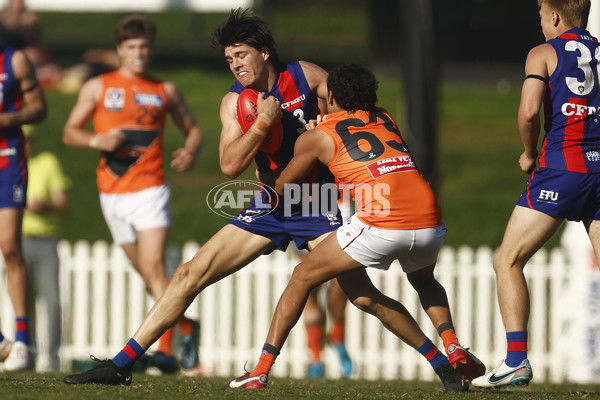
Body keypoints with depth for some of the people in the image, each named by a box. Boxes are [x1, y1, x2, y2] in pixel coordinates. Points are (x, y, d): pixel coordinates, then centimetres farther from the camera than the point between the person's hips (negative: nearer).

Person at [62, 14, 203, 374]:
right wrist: (96, 140, -13)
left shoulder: (166, 91, 8)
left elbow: (193, 129, 17)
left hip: (149, 189, -3)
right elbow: (70, 132, 8)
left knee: (154, 267, -18)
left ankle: (166, 350, -23)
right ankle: (187, 328, 30)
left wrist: (191, 151, -6)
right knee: (148, 274, 9)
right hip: (112, 193, 3)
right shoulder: (98, 87, 7)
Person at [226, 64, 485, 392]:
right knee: (424, 281, 37)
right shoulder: (385, 120, 26)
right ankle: (453, 349, 12)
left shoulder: (316, 137, 15)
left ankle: (262, 369, 10)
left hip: (382, 225, -4)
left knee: (304, 277, 15)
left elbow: (281, 189, 26)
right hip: (430, 223, 4)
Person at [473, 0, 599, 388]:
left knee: (508, 261, 3)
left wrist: (530, 153, 6)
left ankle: (517, 361, -9)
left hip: (563, 165, -5)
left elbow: (529, 111, -11)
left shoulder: (544, 53, 3)